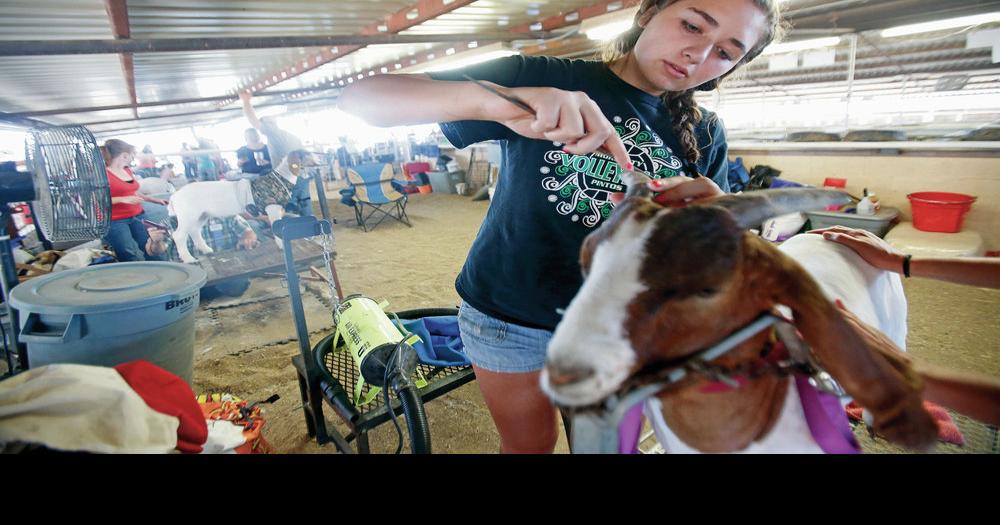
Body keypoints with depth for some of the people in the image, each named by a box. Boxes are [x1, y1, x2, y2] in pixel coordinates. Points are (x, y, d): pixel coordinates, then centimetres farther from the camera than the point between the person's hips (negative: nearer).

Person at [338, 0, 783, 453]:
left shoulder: (703, 135, -2)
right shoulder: (540, 78, -15)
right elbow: (359, 98, -21)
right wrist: (490, 98, -41)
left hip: (612, 323, 4)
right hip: (509, 316, -3)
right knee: (530, 444, 17)